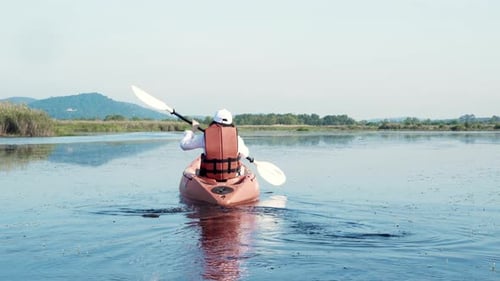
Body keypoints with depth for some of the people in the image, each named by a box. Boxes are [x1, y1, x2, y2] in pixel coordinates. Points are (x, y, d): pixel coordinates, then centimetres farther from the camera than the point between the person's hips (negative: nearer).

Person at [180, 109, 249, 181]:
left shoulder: (205, 136, -9)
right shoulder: (236, 137, -8)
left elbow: (184, 145, 4)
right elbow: (245, 154, 11)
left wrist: (193, 129, 20)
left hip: (210, 177, 0)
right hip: (233, 176, 0)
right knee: (241, 168, 33)